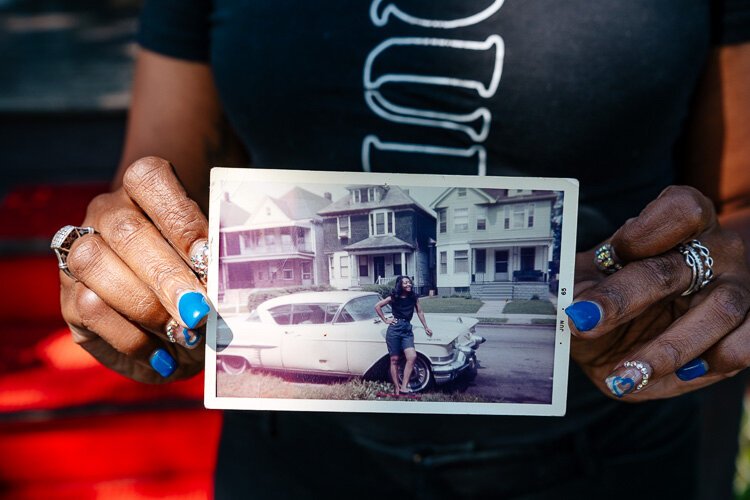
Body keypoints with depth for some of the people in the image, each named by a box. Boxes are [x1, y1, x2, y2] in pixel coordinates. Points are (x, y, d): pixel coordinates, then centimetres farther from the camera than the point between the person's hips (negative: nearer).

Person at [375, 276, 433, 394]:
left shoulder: (414, 297, 5)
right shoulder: (393, 297, -2)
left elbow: (419, 312, 14)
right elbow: (377, 306, 3)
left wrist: (426, 327, 14)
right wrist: (385, 320, 1)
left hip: (407, 330, 2)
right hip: (394, 329, -2)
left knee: (412, 356, -16)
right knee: (394, 360, 1)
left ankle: (404, 387, -13)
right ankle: (397, 389, 8)